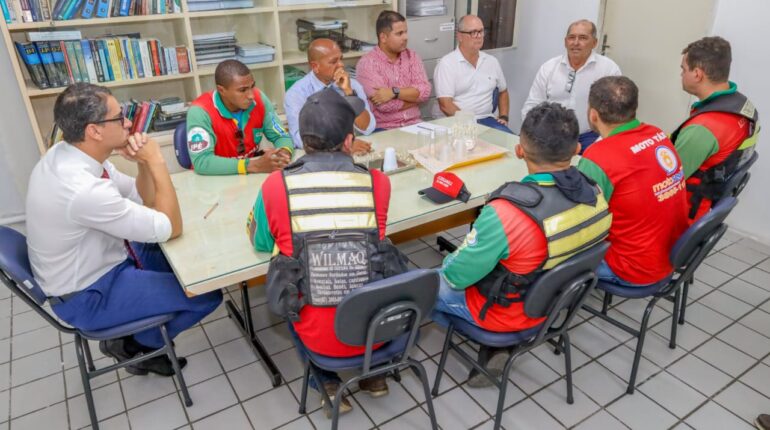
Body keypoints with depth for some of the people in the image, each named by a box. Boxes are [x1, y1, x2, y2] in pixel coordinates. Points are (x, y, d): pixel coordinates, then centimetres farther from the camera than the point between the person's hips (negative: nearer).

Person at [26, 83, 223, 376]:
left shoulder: (66, 154, -6)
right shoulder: (83, 189, -35)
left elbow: (144, 200, 4)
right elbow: (171, 228, -26)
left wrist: (143, 163, -16)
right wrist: (155, 160, -24)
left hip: (102, 259, 9)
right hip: (89, 295, -9)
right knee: (206, 293, -10)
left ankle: (144, 341, 20)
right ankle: (137, 344, 14)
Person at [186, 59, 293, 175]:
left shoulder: (258, 99, -7)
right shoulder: (201, 111, -20)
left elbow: (281, 136, 0)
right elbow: (201, 162, -27)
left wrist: (284, 153, -24)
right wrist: (254, 166, -34)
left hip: (253, 176, 4)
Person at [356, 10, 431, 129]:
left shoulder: (412, 56, 9)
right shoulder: (367, 63, -8)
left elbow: (424, 91, -5)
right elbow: (385, 105, -18)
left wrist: (394, 92, -18)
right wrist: (413, 96, -3)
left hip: (413, 124, 4)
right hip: (383, 129, -4)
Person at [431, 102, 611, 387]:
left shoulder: (506, 214, -38)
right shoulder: (594, 193, -16)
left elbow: (455, 276, -23)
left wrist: (448, 263, 1)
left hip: (506, 312, -6)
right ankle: (492, 347, 19)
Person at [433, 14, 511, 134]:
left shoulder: (492, 61, 12)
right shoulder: (446, 64, -6)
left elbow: (503, 91, 27)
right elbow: (445, 105, -14)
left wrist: (503, 117, 13)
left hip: (486, 119, 5)